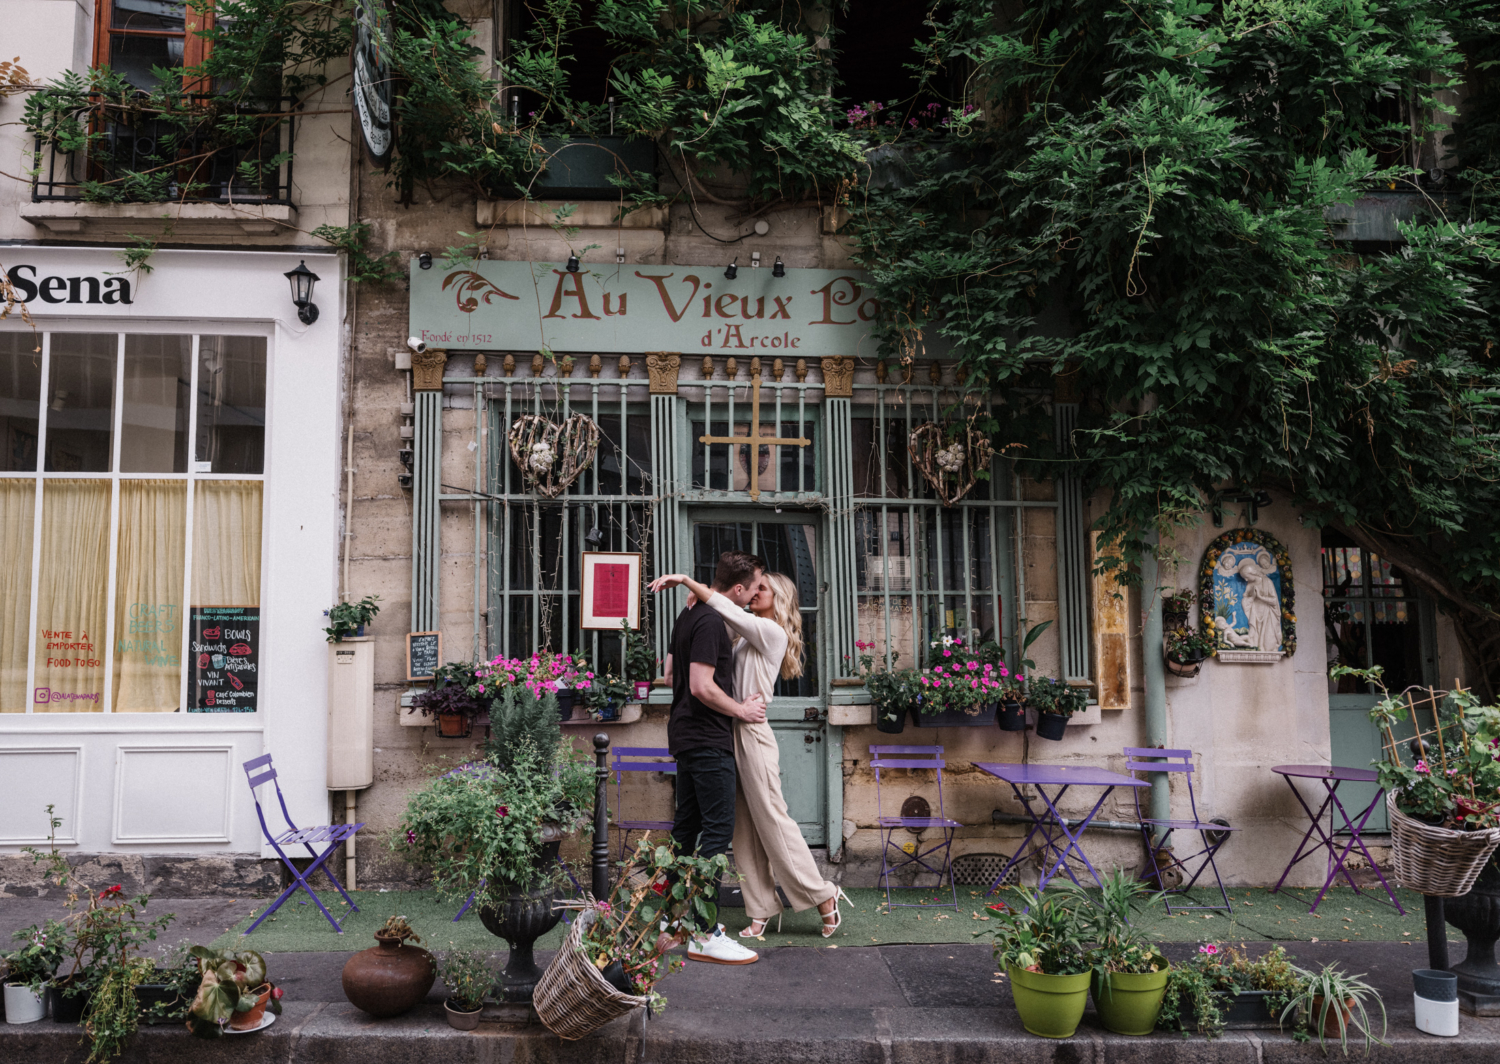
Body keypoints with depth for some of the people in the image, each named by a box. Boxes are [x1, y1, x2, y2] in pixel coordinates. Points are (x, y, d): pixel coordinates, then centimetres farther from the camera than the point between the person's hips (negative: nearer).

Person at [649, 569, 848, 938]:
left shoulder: (772, 633, -7)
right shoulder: (747, 638, 18)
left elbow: (728, 609, -18)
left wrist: (685, 580, -17)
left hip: (752, 735, -8)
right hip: (732, 734, 8)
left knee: (772, 821, -4)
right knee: (744, 830, 7)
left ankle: (823, 896, 7)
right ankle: (761, 911, 13)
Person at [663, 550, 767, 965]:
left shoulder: (689, 617, 14)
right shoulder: (710, 623, -17)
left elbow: (673, 674, 24)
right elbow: (702, 686, -22)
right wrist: (741, 710, -10)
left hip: (687, 737, 10)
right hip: (708, 741, -10)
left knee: (687, 826, 15)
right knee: (717, 830, -9)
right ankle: (705, 935, -10)